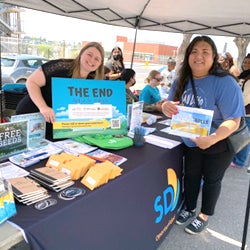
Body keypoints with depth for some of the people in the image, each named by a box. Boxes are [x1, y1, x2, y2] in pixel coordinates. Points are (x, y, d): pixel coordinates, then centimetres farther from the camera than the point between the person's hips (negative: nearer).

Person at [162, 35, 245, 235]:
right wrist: (167, 106, -26)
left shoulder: (225, 83, -26)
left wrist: (211, 139, -44)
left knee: (211, 179, 16)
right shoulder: (182, 81, -8)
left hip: (219, 144, -4)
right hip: (191, 141, 5)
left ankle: (205, 215, 39)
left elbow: (233, 121, -28)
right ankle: (190, 208, 45)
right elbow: (172, 106, -1)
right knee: (191, 175, 21)